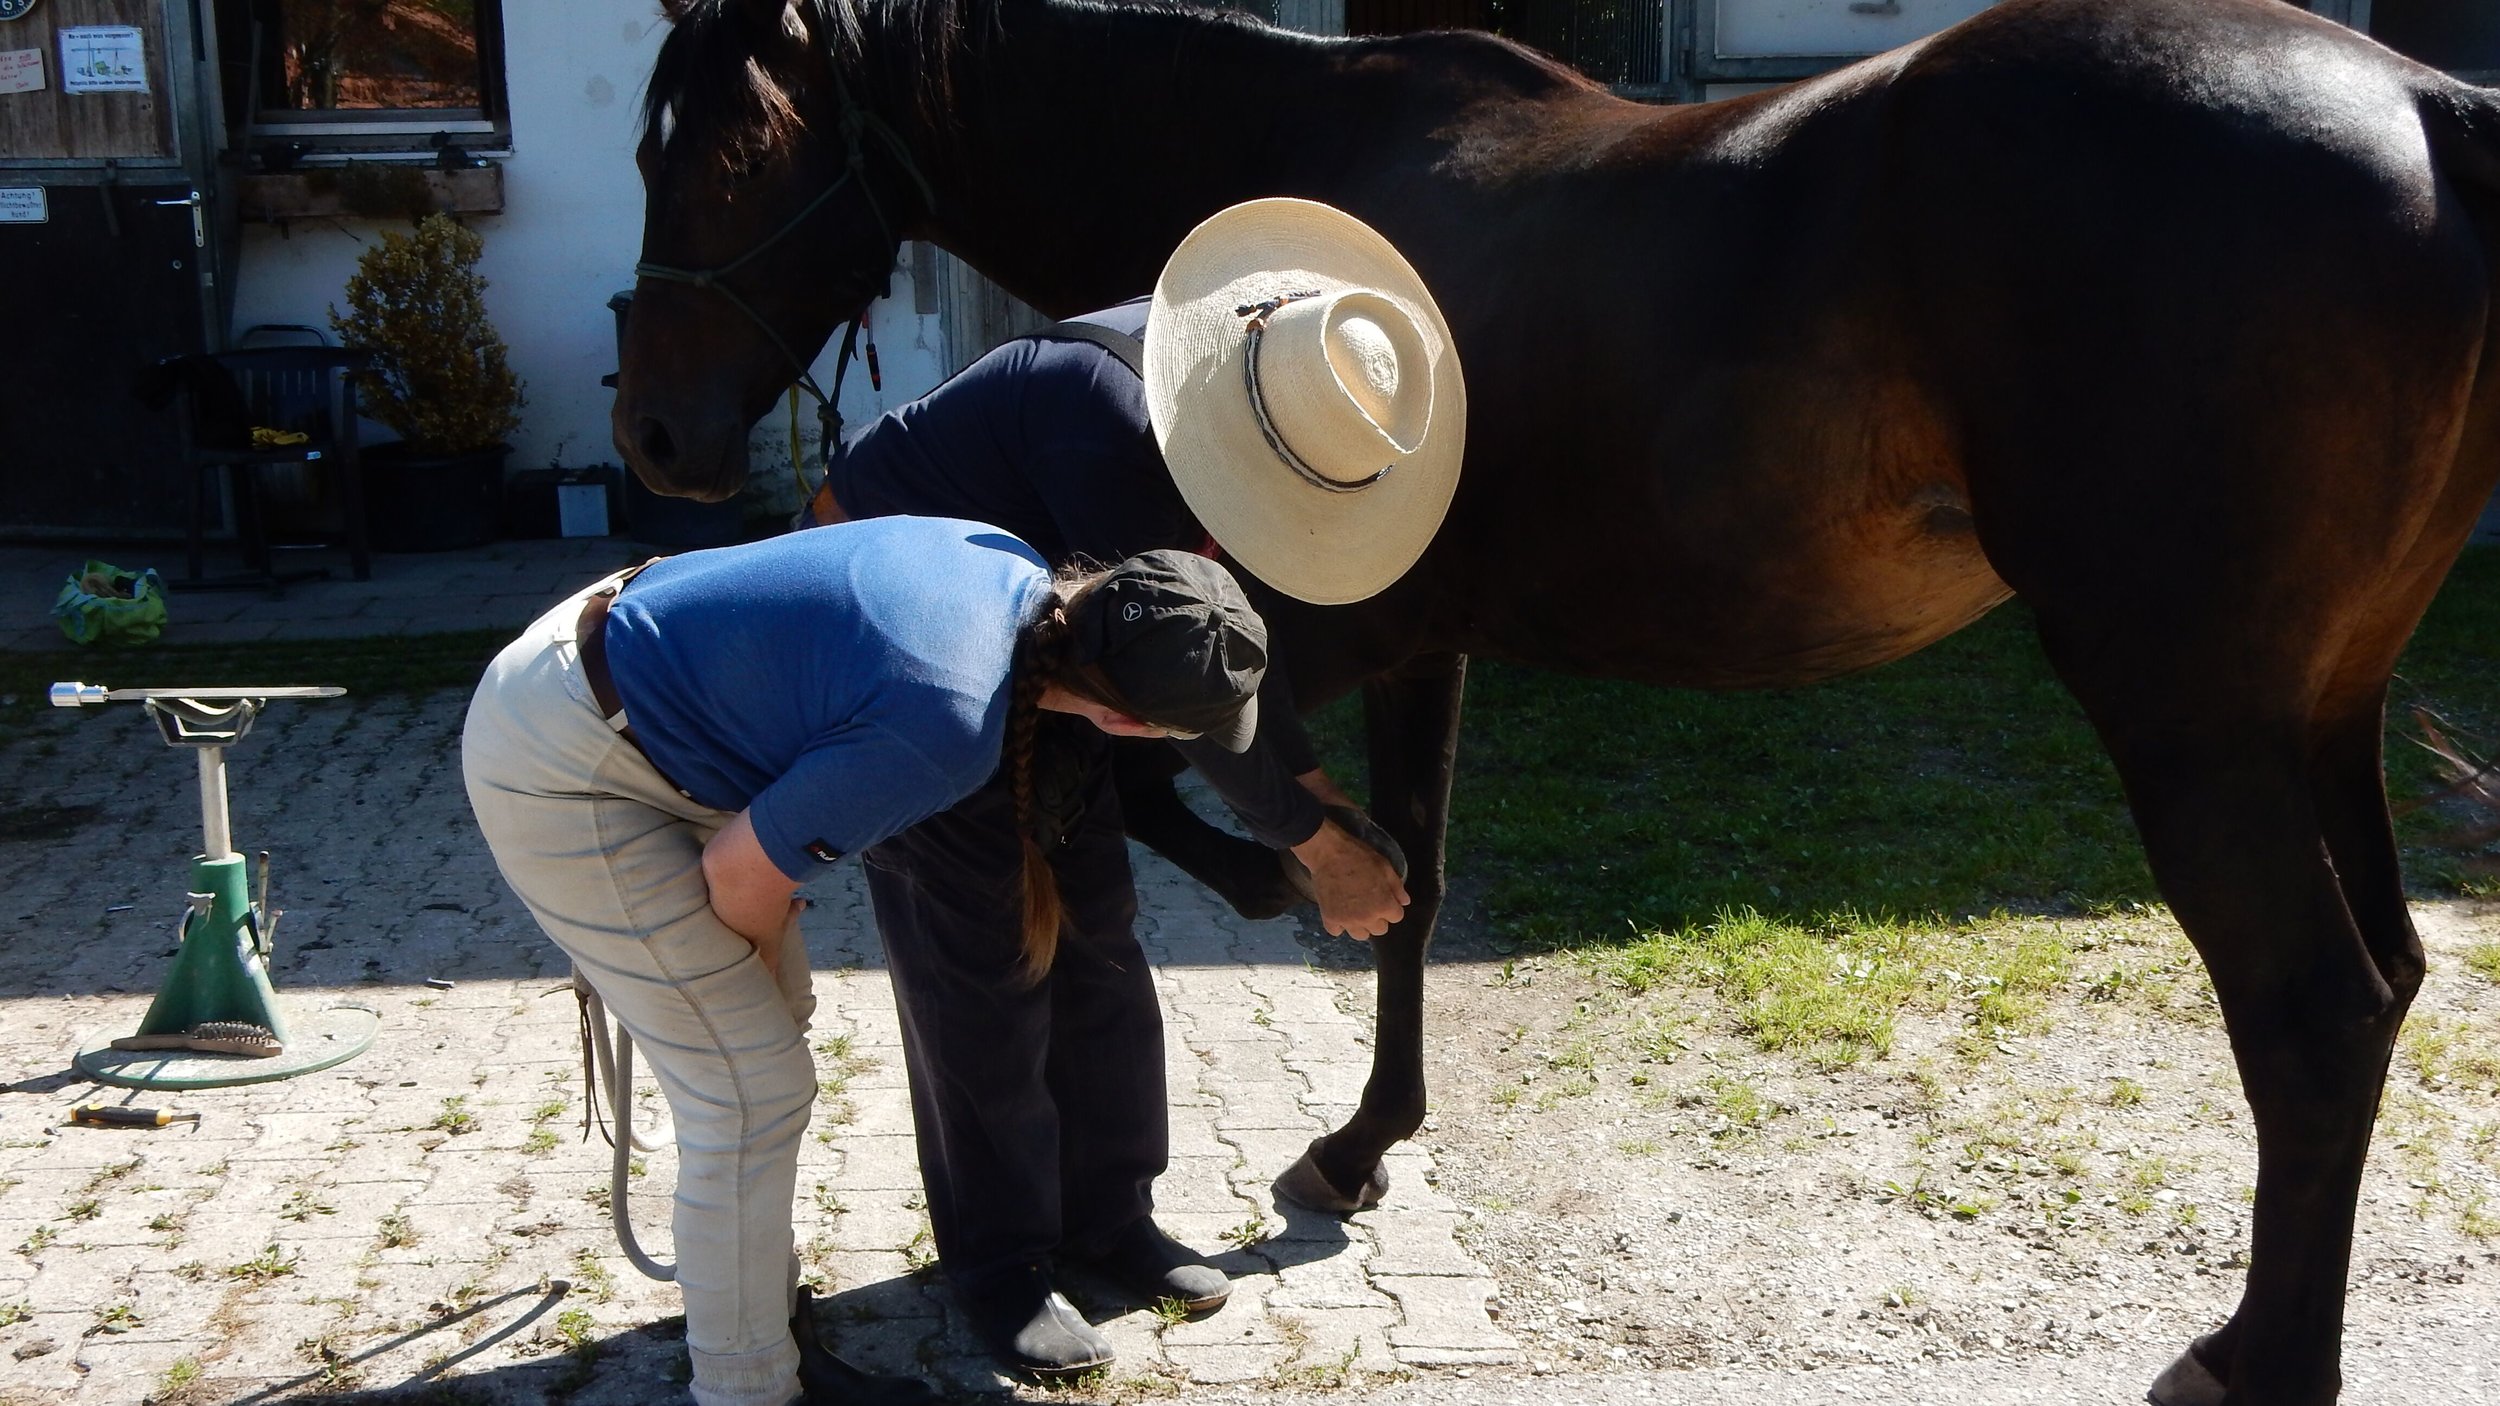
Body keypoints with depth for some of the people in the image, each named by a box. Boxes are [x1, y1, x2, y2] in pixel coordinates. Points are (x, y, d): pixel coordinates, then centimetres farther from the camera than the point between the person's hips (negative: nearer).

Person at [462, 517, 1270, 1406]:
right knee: (757, 1089, -3)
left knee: (777, 1006, 18)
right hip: (555, 771, -9)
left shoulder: (1014, 567, -7)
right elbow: (740, 870, -19)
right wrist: (761, 949, 3)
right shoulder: (947, 730, -31)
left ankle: (765, 1313, 34)